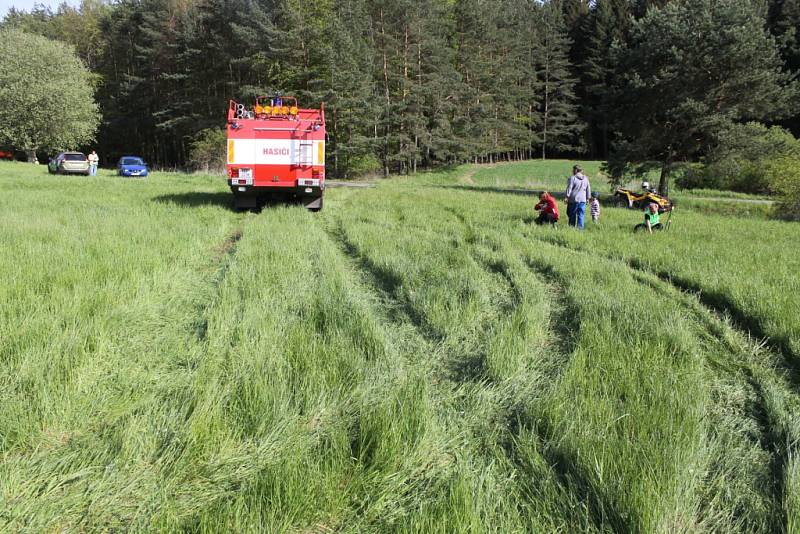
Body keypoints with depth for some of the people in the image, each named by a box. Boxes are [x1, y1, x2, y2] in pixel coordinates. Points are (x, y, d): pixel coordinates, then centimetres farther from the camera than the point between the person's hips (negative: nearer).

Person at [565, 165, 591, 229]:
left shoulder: (572, 178, -7)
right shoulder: (586, 179, 10)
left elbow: (569, 188, -9)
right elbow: (588, 189, 14)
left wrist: (567, 197, -6)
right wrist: (587, 198, 20)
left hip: (573, 200, -4)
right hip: (582, 200, 4)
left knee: (572, 215, 5)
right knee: (581, 215, 5)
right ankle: (580, 228, 1)